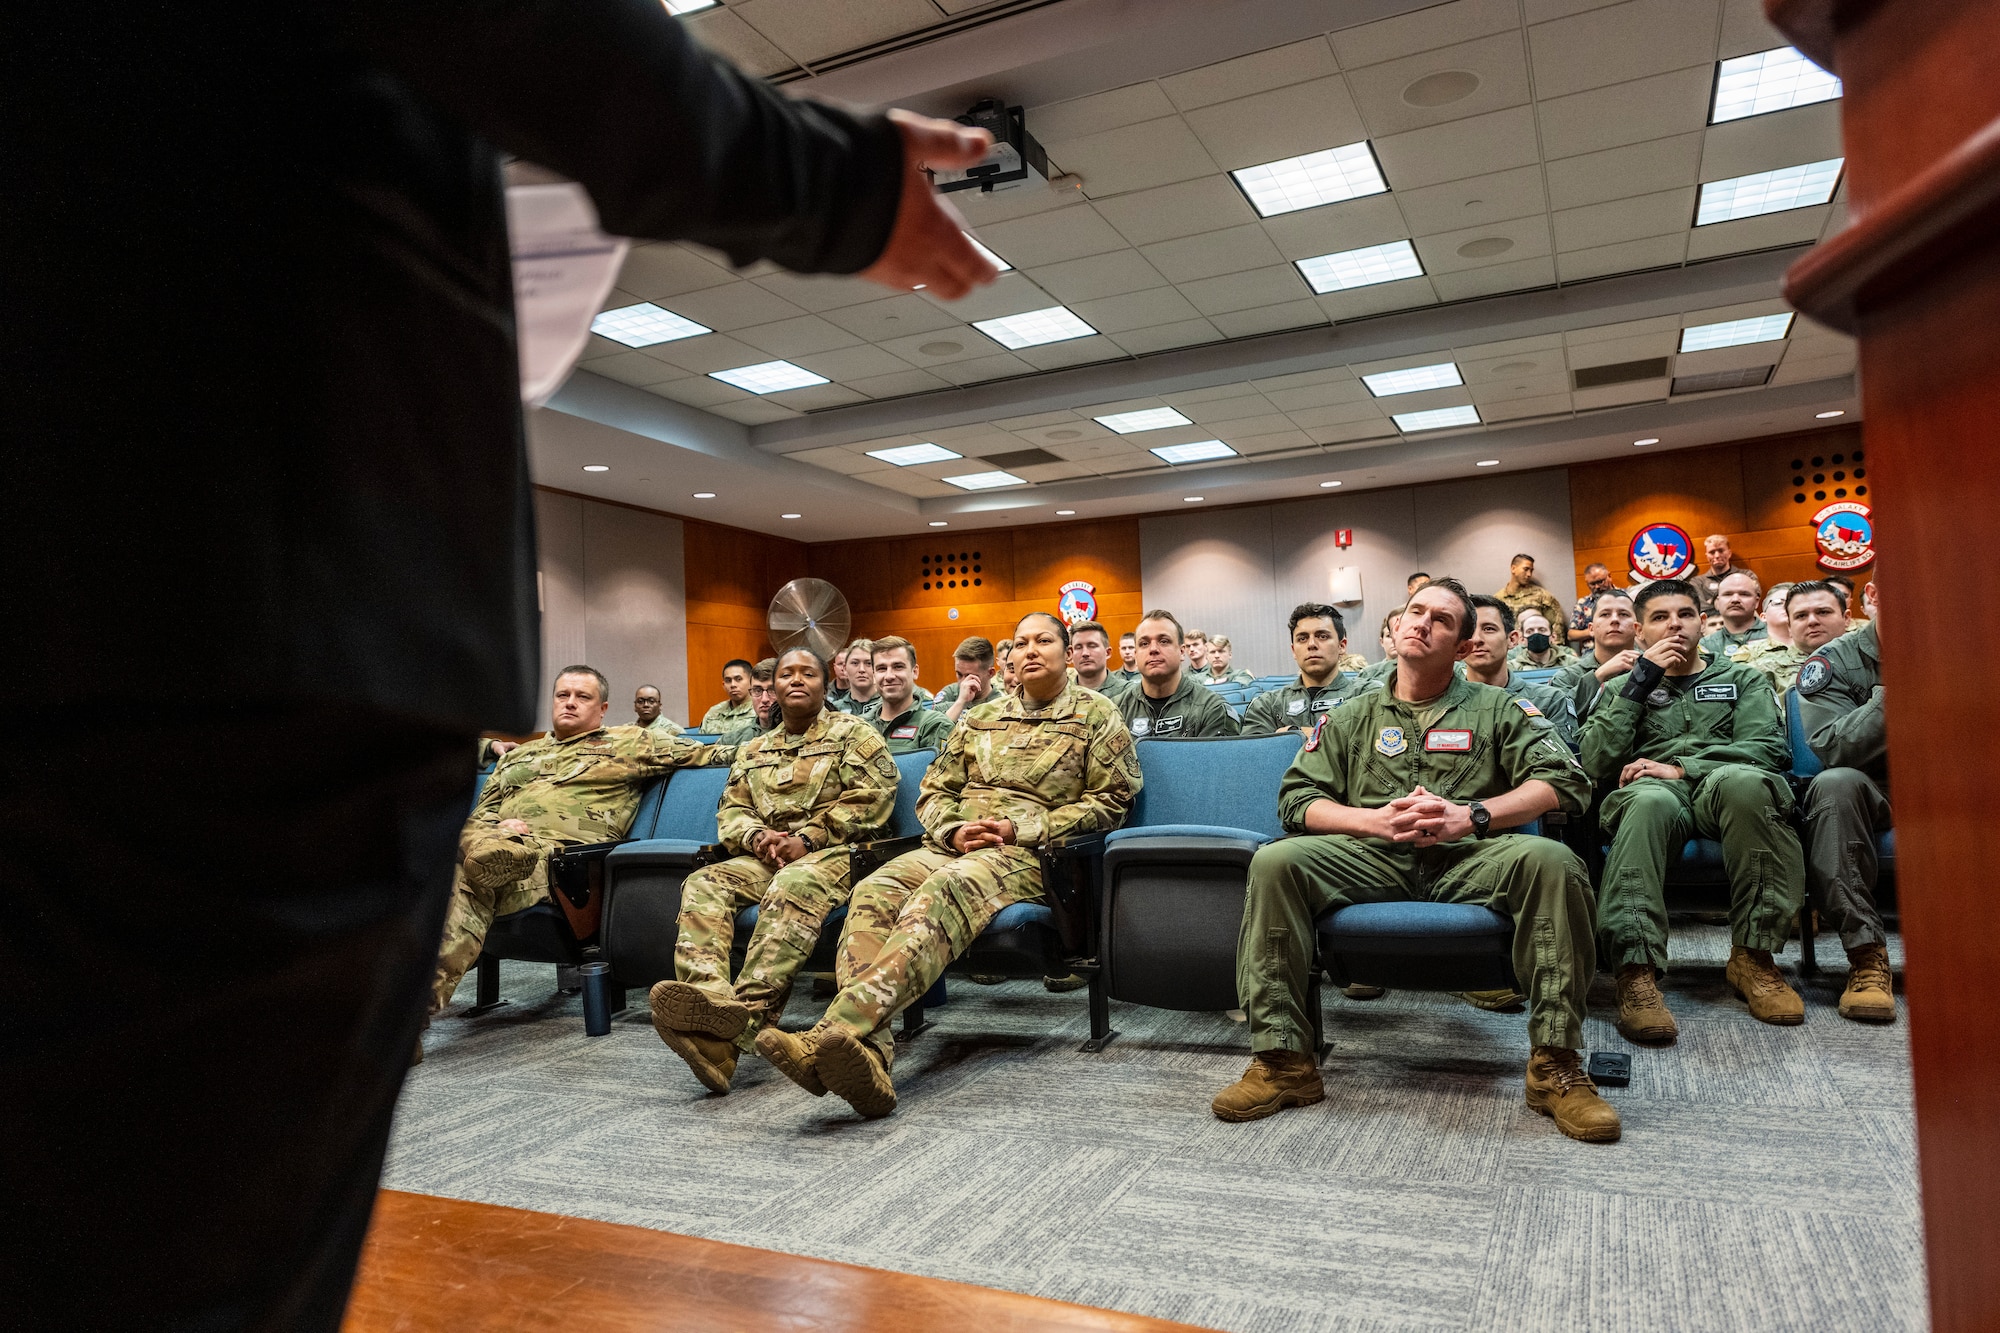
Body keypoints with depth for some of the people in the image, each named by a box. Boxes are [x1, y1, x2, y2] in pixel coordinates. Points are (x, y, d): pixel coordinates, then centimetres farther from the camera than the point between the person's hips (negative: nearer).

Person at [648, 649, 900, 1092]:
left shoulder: (853, 733, 11)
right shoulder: (753, 751, 27)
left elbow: (871, 798, -3)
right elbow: (730, 812, 19)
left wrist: (807, 838, -12)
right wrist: (757, 837, -6)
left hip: (834, 852, -5)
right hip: (765, 855, 5)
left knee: (793, 885, -39)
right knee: (703, 884, -24)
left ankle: (745, 1017, -57)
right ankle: (709, 1004, -48)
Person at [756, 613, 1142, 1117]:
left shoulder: (1096, 715, 12)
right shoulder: (981, 718, 25)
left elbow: (1110, 801, 2)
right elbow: (934, 791, 23)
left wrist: (1020, 828, -7)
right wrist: (953, 831, -1)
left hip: (1028, 851, -5)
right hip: (954, 845, 5)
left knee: (942, 891, -38)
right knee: (874, 891, -29)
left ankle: (835, 1031, -57)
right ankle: (868, 1053, -48)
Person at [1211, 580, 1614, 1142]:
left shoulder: (1497, 709, 18)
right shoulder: (1352, 716, 20)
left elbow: (1563, 780, 4)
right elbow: (1297, 798, 10)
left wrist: (1472, 815, -13)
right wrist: (1376, 820, -10)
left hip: (1467, 859, -1)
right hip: (1373, 859, 1)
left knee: (1551, 860, -32)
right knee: (1274, 862, -26)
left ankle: (1555, 1064, -22)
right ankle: (1283, 1061, -22)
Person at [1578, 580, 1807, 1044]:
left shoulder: (1742, 680, 27)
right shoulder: (1619, 688, 26)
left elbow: (1769, 748, 7)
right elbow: (1598, 766, 7)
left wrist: (1682, 768, -8)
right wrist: (1642, 678, 4)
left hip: (1722, 791, 1)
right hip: (1653, 789, 0)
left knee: (1742, 779, -39)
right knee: (1650, 801, -40)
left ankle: (1752, 957, -31)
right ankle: (1637, 972, -47)